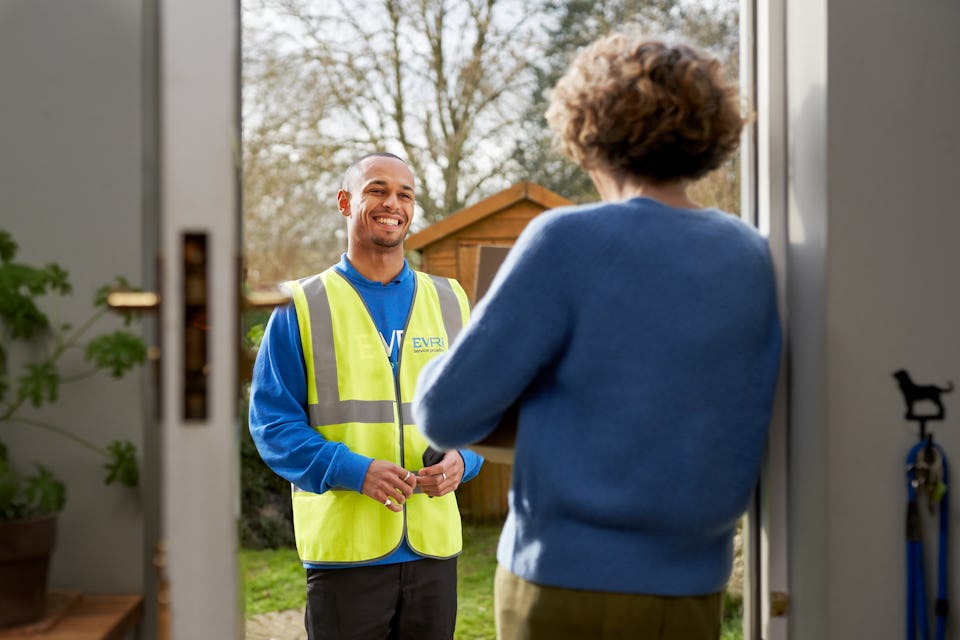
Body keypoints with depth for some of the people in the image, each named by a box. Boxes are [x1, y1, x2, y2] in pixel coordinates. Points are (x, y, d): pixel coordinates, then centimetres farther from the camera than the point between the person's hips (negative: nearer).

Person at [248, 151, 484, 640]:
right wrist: (354, 471, -16)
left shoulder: (450, 302, 12)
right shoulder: (302, 307, 1)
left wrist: (460, 461, -7)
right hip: (343, 548, -3)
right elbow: (272, 421, -3)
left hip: (433, 545, 4)